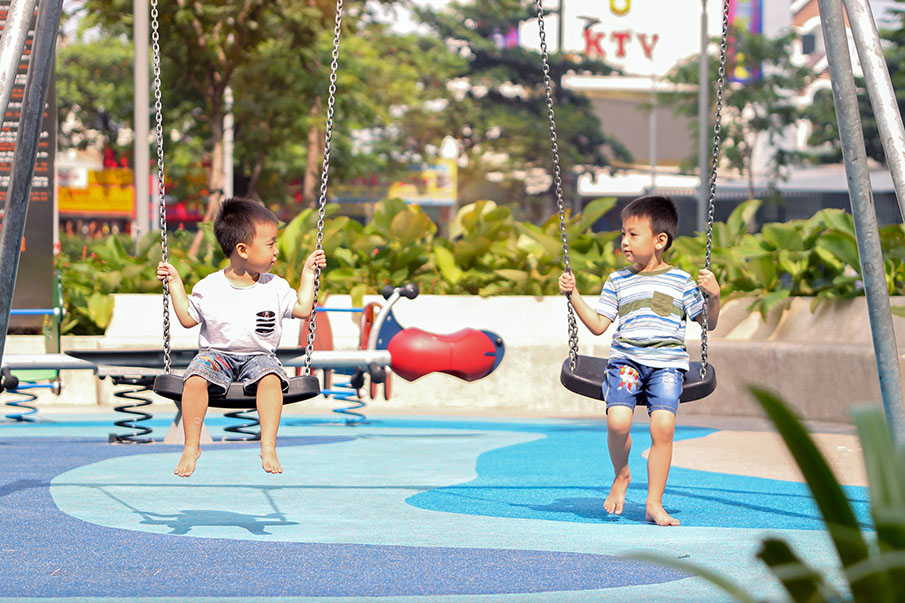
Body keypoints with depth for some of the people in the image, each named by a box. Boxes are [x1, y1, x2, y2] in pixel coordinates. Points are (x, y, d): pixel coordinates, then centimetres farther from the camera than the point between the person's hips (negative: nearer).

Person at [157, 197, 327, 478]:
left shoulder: (275, 287, 4)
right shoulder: (209, 287, -1)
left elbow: (302, 308, 12)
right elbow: (188, 318, 10)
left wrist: (308, 273, 11)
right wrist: (176, 284, 6)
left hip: (259, 356, 1)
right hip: (217, 354, -1)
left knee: (270, 378, -33)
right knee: (195, 379, -30)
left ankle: (268, 447, -29)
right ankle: (191, 447, -15)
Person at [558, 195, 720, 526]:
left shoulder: (681, 281, 11)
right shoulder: (617, 281, 16)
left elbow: (708, 323, 14)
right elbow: (597, 324, 15)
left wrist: (714, 296, -4)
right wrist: (573, 295, 8)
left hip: (667, 363, -1)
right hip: (625, 359, 1)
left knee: (663, 425, -21)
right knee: (617, 421, -24)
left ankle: (654, 504, -11)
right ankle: (621, 476, 6)